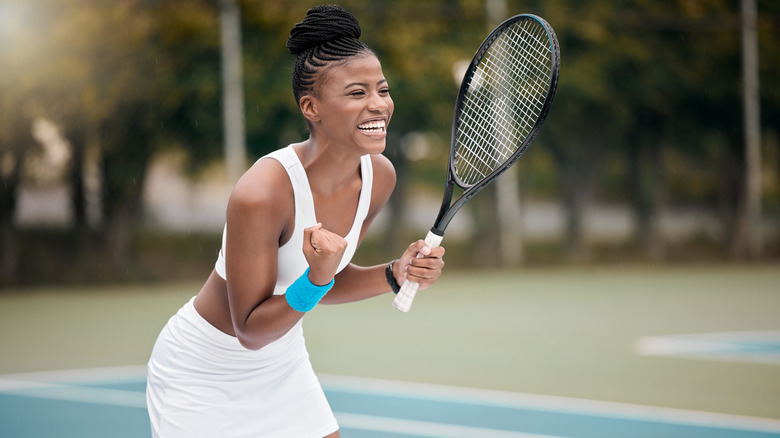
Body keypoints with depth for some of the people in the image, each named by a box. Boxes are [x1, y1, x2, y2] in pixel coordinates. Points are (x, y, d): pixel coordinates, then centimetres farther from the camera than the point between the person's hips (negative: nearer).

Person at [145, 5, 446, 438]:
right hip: (201, 378, -6)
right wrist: (316, 278, -36)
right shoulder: (261, 194, -31)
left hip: (282, 366, 6)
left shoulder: (379, 176, -10)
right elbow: (250, 331, -23)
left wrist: (396, 275, -11)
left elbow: (326, 284, 4)